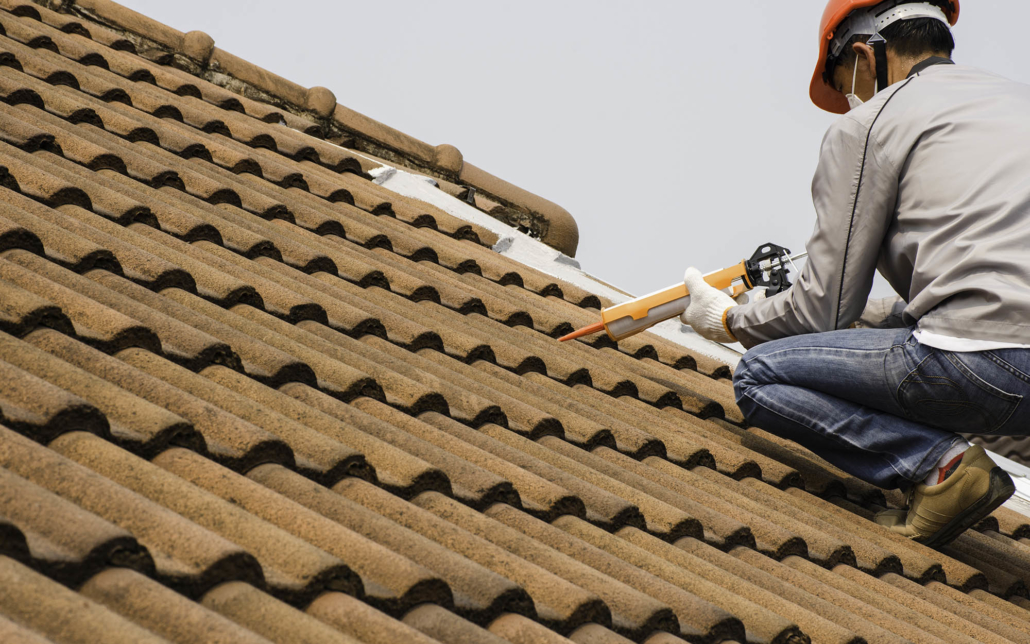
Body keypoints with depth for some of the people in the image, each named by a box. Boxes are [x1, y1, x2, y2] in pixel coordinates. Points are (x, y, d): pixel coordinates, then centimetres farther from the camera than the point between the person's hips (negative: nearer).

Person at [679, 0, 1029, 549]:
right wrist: (876, 315, 39)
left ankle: (941, 464, -7)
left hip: (983, 363, -8)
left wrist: (730, 320, 24)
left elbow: (824, 307, 4)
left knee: (760, 376, 5)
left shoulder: (868, 124, 4)